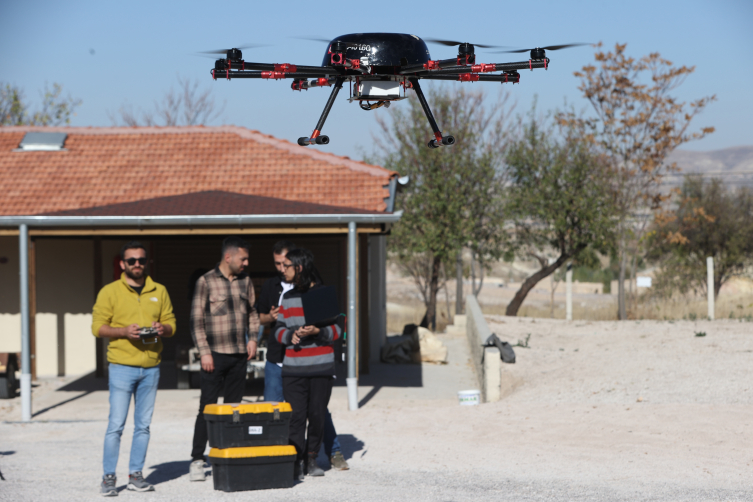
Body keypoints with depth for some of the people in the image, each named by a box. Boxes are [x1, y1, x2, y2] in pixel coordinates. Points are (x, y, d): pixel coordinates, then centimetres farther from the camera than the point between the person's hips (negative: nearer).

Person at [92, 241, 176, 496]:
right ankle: (109, 477, -1)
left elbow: (171, 323, 14)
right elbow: (98, 327, -3)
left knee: (143, 425, 7)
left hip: (151, 367, 4)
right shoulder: (110, 292, 1)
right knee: (116, 424, -6)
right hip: (122, 367, -4)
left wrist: (162, 329, -9)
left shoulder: (159, 291, 12)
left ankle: (136, 474, 15)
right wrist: (124, 331, -18)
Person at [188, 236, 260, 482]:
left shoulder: (245, 280, 10)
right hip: (215, 354, -5)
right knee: (207, 408, -4)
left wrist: (253, 337, 7)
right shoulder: (206, 282, -4)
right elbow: (197, 319, -5)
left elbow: (252, 312, 21)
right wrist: (204, 352, -10)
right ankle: (197, 460, 0)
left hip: (239, 354, 5)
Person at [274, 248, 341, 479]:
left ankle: (311, 458, 14)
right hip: (293, 368, 3)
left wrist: (317, 331, -20)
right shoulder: (287, 298, 13)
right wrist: (290, 335, -10)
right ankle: (296, 462, -1)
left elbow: (337, 329, -2)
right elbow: (279, 330, 12)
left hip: (321, 367, -3)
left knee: (318, 415, 1)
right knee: (295, 416, -4)